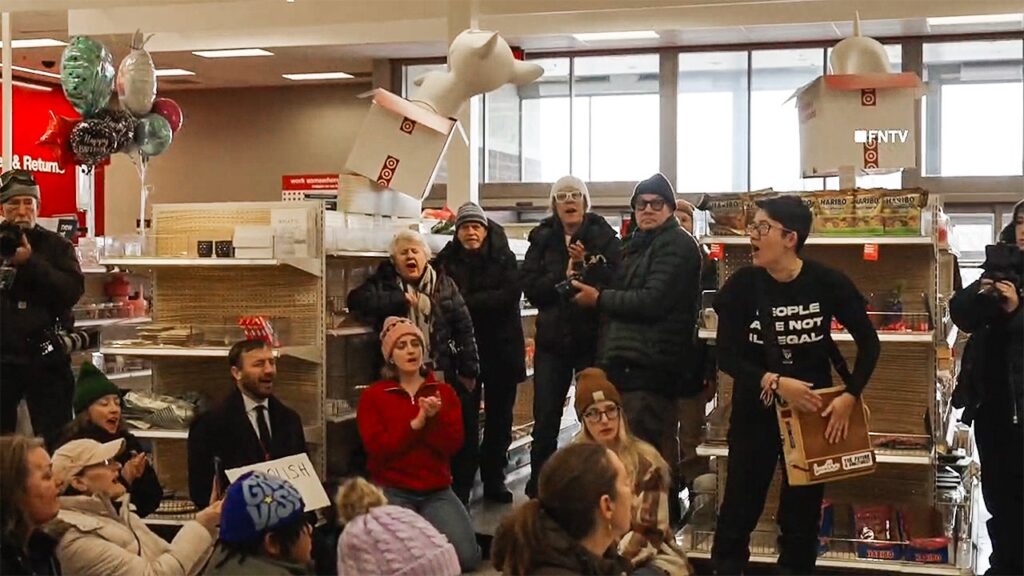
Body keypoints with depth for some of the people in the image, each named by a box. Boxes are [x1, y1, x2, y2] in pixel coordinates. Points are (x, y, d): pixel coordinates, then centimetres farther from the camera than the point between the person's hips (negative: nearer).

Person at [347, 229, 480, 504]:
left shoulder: (444, 284, 9)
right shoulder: (385, 283, 6)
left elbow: (464, 326, 7)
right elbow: (357, 299, -11)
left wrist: (469, 370, 1)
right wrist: (401, 299, -14)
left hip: (443, 376, 2)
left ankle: (459, 496, 18)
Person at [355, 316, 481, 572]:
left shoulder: (444, 392, 8)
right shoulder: (373, 396, 1)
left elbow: (453, 445, -3)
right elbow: (378, 448, -12)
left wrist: (435, 418, -22)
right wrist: (417, 422, -21)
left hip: (436, 491, 2)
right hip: (392, 491, -2)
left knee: (466, 557, -19)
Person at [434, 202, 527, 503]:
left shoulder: (504, 258, 1)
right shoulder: (448, 261, 2)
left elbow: (511, 294, -13)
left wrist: (468, 302, -19)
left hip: (502, 347, 1)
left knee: (499, 416, 8)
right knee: (465, 418, -2)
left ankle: (494, 480, 20)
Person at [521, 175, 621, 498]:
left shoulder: (603, 236, -1)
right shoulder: (543, 238, 6)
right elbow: (529, 287, -3)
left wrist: (585, 267, -22)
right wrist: (562, 280, -17)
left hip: (593, 339, -2)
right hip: (552, 339, 2)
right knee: (545, 421, 4)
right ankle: (537, 490, 15)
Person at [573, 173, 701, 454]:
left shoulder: (677, 244, -7)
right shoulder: (641, 244, 25)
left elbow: (653, 301, -18)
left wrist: (599, 299, -9)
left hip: (648, 366, -10)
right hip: (629, 363, 10)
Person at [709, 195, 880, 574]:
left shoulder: (828, 283, -11)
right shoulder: (742, 285, -10)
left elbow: (868, 342, -1)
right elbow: (726, 356, -11)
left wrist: (850, 396, -12)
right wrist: (774, 382, -25)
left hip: (814, 409, 0)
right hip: (756, 411, 0)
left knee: (802, 515, 11)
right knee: (738, 511, 3)